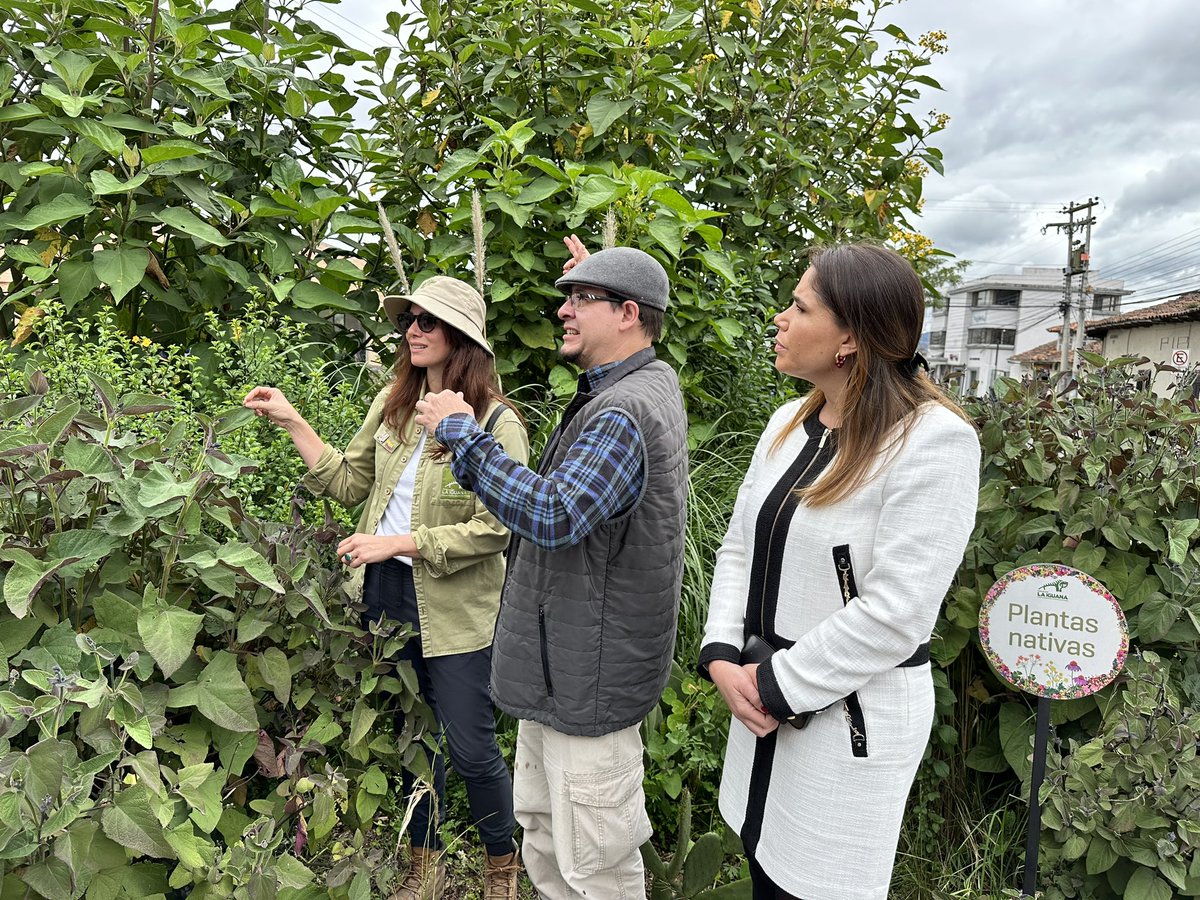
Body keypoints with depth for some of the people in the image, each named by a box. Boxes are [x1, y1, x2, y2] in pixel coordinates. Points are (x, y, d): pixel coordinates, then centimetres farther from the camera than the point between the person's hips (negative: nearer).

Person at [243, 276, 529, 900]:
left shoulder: (497, 423, -14)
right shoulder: (391, 404, 5)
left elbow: (494, 528, -18)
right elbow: (348, 482, 11)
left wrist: (396, 542, -20)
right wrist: (293, 422, 4)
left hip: (455, 608, -5)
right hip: (386, 592, 6)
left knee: (471, 748, 6)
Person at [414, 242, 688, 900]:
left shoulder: (625, 415, -24)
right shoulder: (647, 381, 8)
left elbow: (554, 516, -37)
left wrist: (460, 433, -26)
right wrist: (592, 282, 31)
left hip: (590, 678, -11)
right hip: (558, 666, 11)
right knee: (542, 830, 25)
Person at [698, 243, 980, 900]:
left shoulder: (933, 440, -19)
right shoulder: (788, 422, 5)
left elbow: (893, 612, -23)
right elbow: (738, 548, 7)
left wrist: (776, 688, -16)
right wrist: (721, 657, -5)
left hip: (853, 713, -6)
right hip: (762, 695, 7)